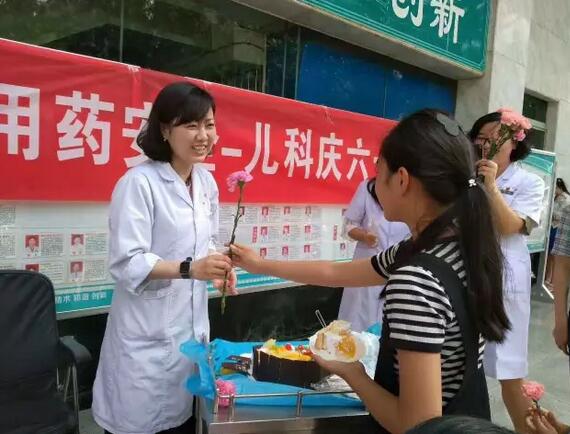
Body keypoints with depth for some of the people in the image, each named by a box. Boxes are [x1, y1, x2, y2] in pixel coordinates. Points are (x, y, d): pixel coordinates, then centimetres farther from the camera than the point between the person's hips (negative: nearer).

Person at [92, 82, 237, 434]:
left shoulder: (207, 181, 5)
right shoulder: (139, 182, -18)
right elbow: (126, 263, -20)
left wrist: (218, 265, -4)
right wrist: (190, 269, -31)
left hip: (192, 326, 7)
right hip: (147, 335, -6)